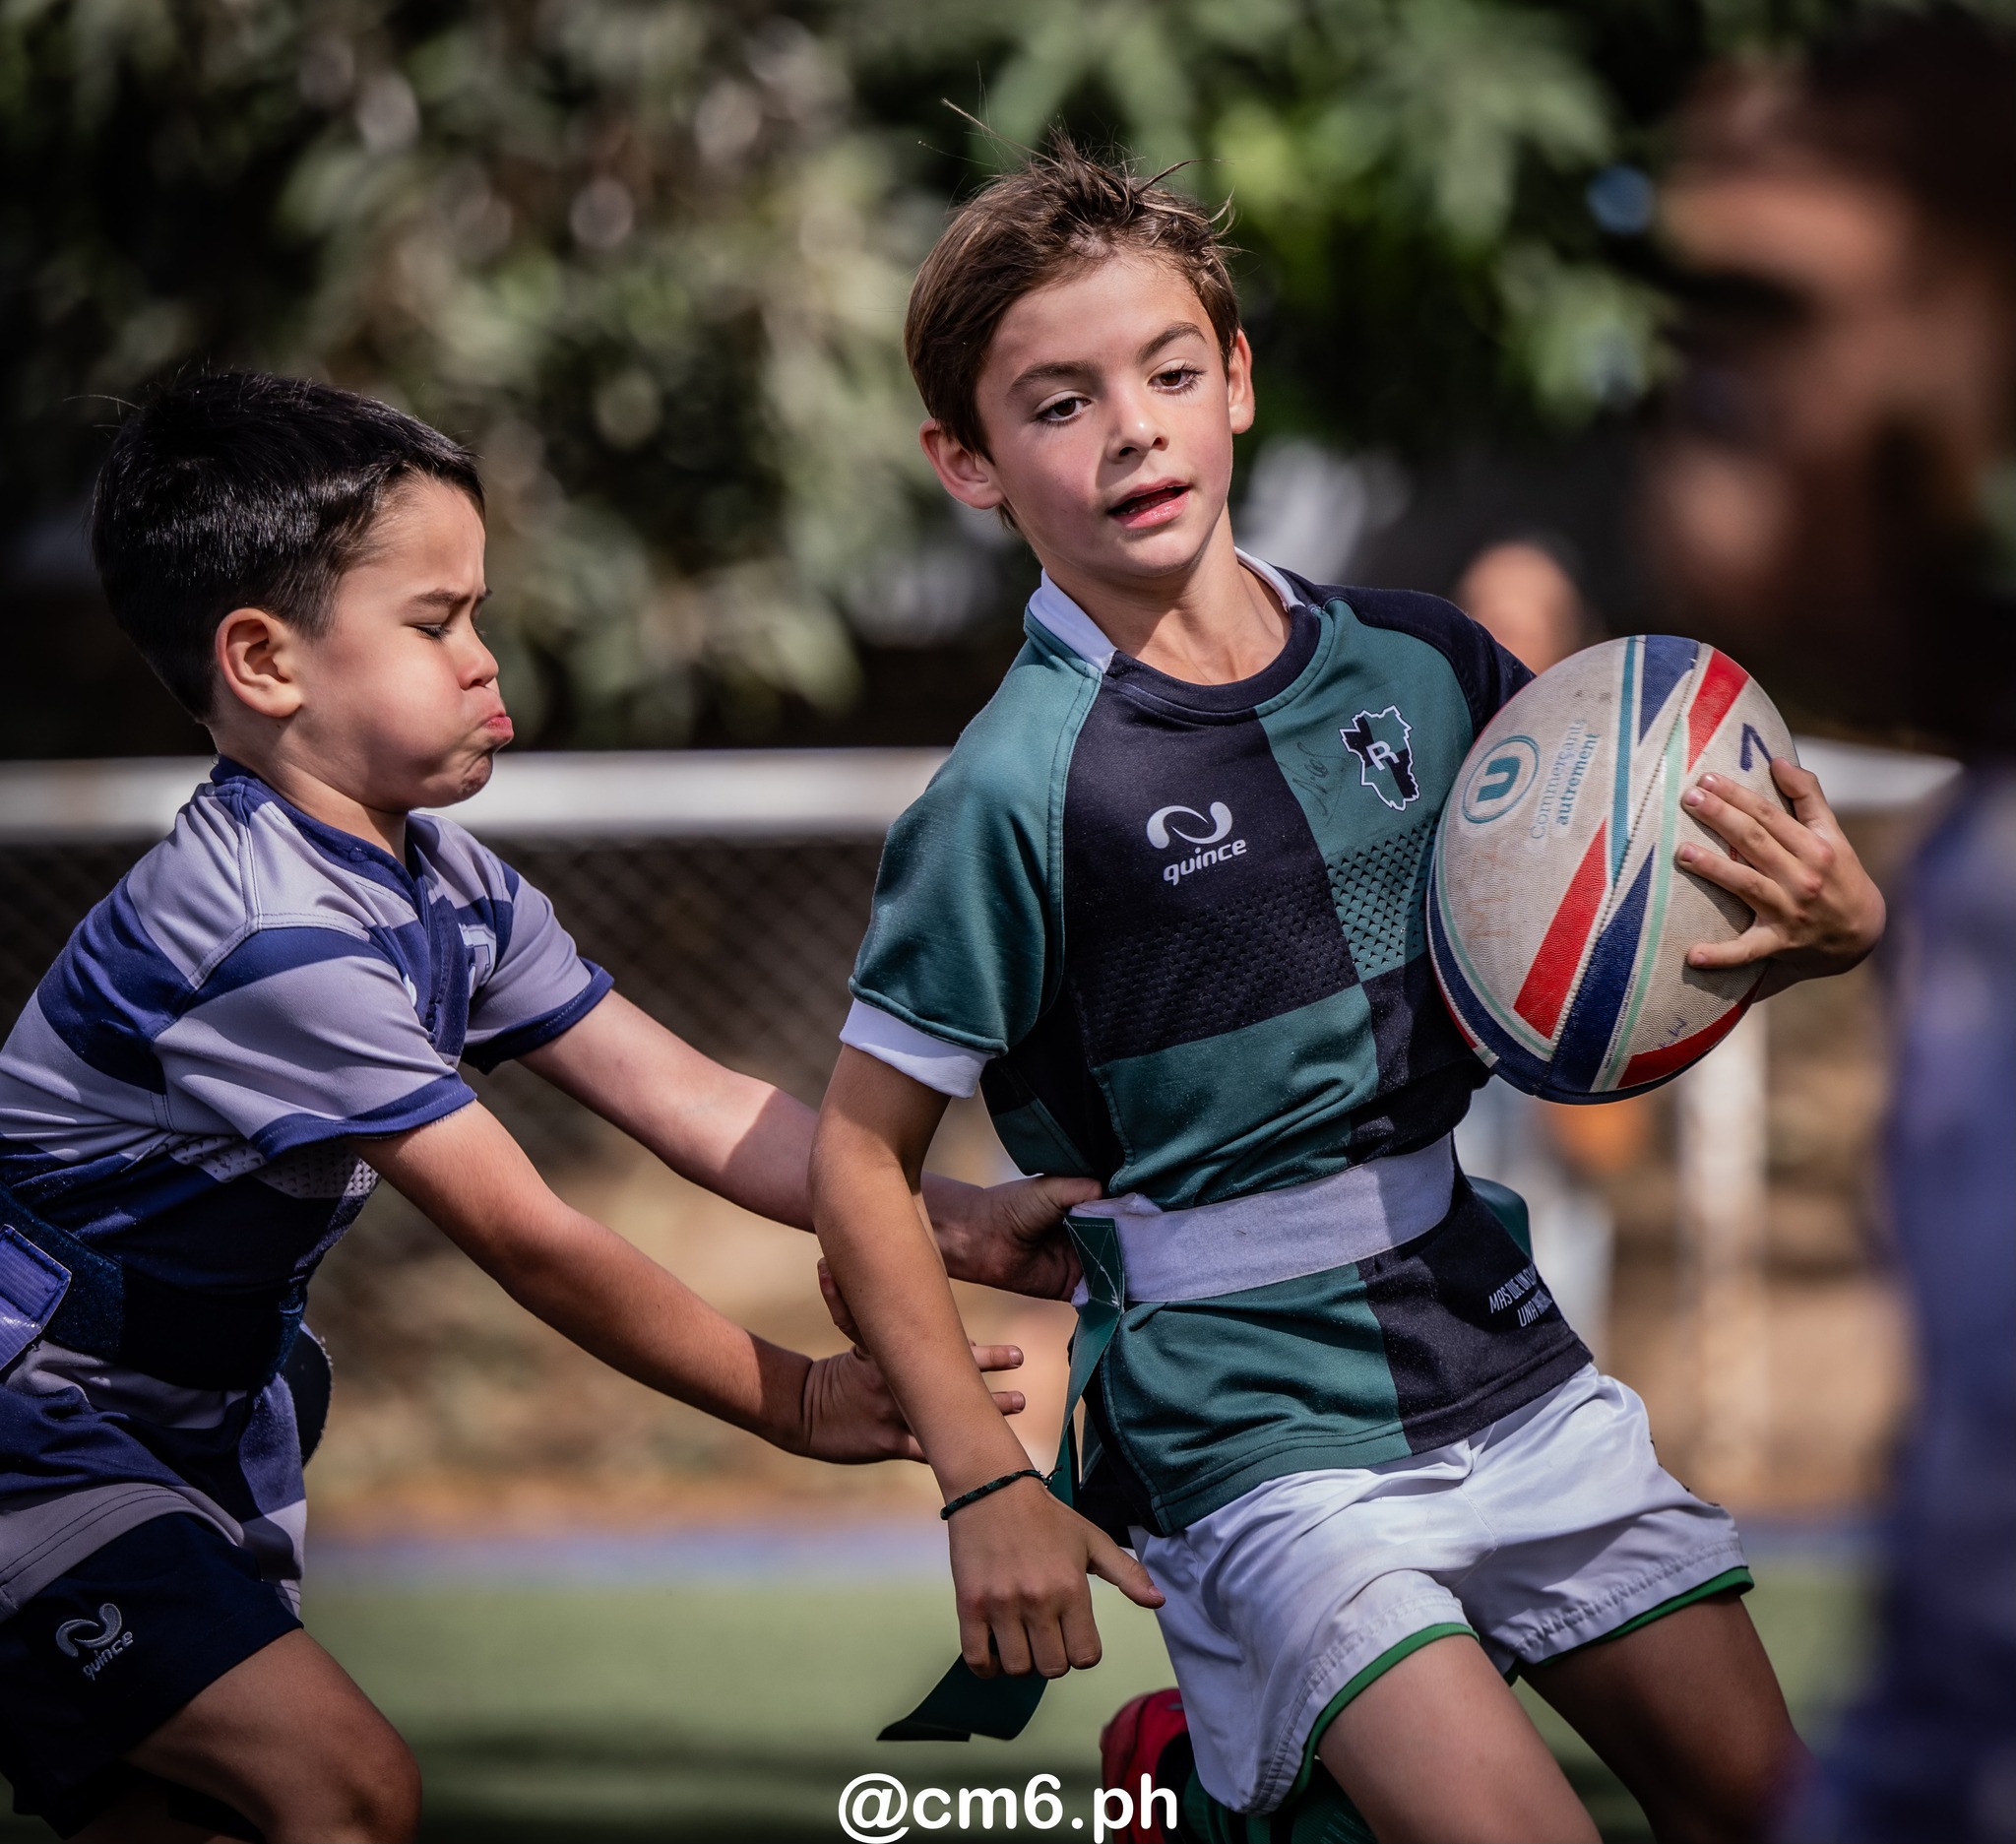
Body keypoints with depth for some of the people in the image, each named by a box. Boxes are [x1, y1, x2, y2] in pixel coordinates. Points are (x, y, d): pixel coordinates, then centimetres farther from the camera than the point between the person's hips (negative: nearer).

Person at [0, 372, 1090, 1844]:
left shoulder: (451, 894, 5)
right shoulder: (278, 940, -27)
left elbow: (689, 1102, 3)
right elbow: (524, 1240, -23)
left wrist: (962, 1227, -8)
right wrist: (795, 1402, -16)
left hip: (187, 1424, 10)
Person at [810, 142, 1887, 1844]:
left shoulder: (1420, 664, 1)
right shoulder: (1018, 790, -13)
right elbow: (863, 1152, -8)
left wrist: (1829, 920, -6)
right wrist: (987, 1489, -12)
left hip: (1508, 1361, 6)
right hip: (1259, 1430, -6)